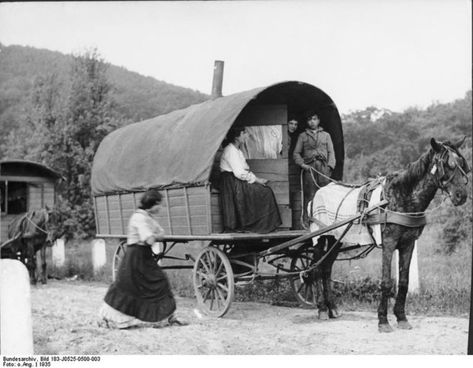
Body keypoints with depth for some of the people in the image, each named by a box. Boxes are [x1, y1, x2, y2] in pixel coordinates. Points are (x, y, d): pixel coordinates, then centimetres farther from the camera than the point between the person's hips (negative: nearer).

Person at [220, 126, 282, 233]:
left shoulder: (237, 150, 19)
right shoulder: (230, 150, -14)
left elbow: (245, 170, 17)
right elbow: (239, 173, -21)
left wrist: (256, 179, 2)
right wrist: (256, 179, -14)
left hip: (239, 181, 10)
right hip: (232, 183, -10)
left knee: (266, 190, -1)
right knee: (264, 192, -13)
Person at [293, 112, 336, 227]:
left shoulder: (326, 135, 20)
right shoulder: (302, 136, 16)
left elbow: (331, 152, 14)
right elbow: (296, 153, 11)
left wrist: (330, 165, -2)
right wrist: (302, 164, -5)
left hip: (323, 167, 1)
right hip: (309, 167, -1)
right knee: (309, 194, -7)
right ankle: (307, 220, -4)